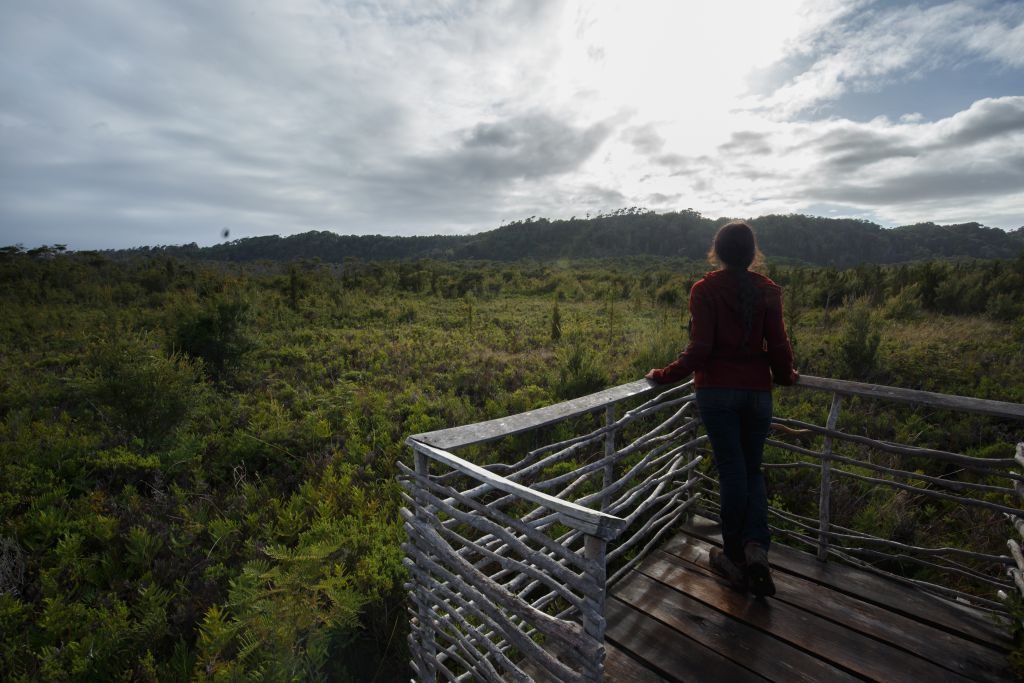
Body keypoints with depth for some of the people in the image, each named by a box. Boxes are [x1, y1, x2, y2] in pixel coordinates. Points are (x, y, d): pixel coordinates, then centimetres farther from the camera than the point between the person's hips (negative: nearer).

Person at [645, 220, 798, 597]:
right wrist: (786, 377, 21)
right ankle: (756, 545, 2)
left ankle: (735, 558, 19)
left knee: (732, 471, 7)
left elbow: (699, 348, -14)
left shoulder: (705, 289, -8)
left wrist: (665, 375, -2)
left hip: (716, 391, -3)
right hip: (758, 392, 3)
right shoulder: (768, 290, 2)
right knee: (752, 470, 18)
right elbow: (778, 346, 2)